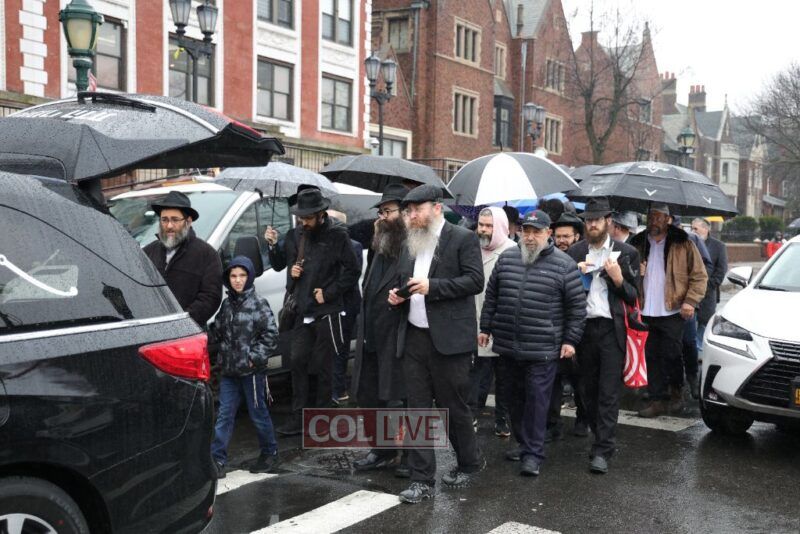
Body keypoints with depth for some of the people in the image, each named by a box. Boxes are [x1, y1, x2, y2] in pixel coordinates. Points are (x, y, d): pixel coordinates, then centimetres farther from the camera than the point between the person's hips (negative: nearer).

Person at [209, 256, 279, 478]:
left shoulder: (259, 304, -8)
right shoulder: (227, 304, 9)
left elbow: (271, 335, -11)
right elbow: (217, 332, 12)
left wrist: (254, 357, -16)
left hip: (252, 372, -5)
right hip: (229, 370, 5)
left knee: (259, 415, 8)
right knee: (224, 416, 5)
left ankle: (269, 453, 25)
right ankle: (217, 459, 9)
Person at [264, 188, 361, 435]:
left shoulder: (337, 236, -6)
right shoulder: (295, 235, 9)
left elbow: (352, 271, -7)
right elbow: (279, 265, 17)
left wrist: (328, 293, -12)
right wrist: (273, 245, -2)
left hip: (326, 313, -4)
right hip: (301, 312, 5)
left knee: (322, 367, 4)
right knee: (298, 363, 5)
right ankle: (298, 418, 13)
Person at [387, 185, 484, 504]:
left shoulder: (463, 239, -4)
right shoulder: (411, 243, 16)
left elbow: (475, 280, -12)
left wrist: (432, 286, -19)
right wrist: (398, 294, 4)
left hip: (448, 339, -6)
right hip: (414, 337, 6)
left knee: (453, 406, 6)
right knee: (418, 409, 5)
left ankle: (469, 463, 29)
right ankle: (422, 480, 11)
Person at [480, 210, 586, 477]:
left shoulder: (564, 264, -5)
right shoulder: (506, 258, 7)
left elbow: (577, 306, -2)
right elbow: (491, 296, 14)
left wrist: (570, 340, -5)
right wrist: (485, 328, 13)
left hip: (543, 348, -5)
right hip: (508, 345, 5)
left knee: (537, 398, -2)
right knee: (514, 396, 14)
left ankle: (533, 452, 6)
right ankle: (523, 442, 29)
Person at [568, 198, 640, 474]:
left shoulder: (626, 252, 3)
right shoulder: (574, 252, 9)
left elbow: (633, 297, 4)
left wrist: (619, 279, -14)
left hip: (612, 329, -3)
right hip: (584, 327, 3)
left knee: (609, 392, -5)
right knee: (589, 389, 10)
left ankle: (602, 450, -3)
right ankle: (602, 437, 24)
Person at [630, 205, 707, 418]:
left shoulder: (682, 244, -1)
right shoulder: (638, 244, 11)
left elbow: (699, 276, -1)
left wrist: (690, 301, -12)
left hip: (672, 312, -3)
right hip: (646, 312, 4)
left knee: (671, 354, 0)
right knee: (652, 356, 6)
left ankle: (677, 392, 24)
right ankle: (657, 400, 14)